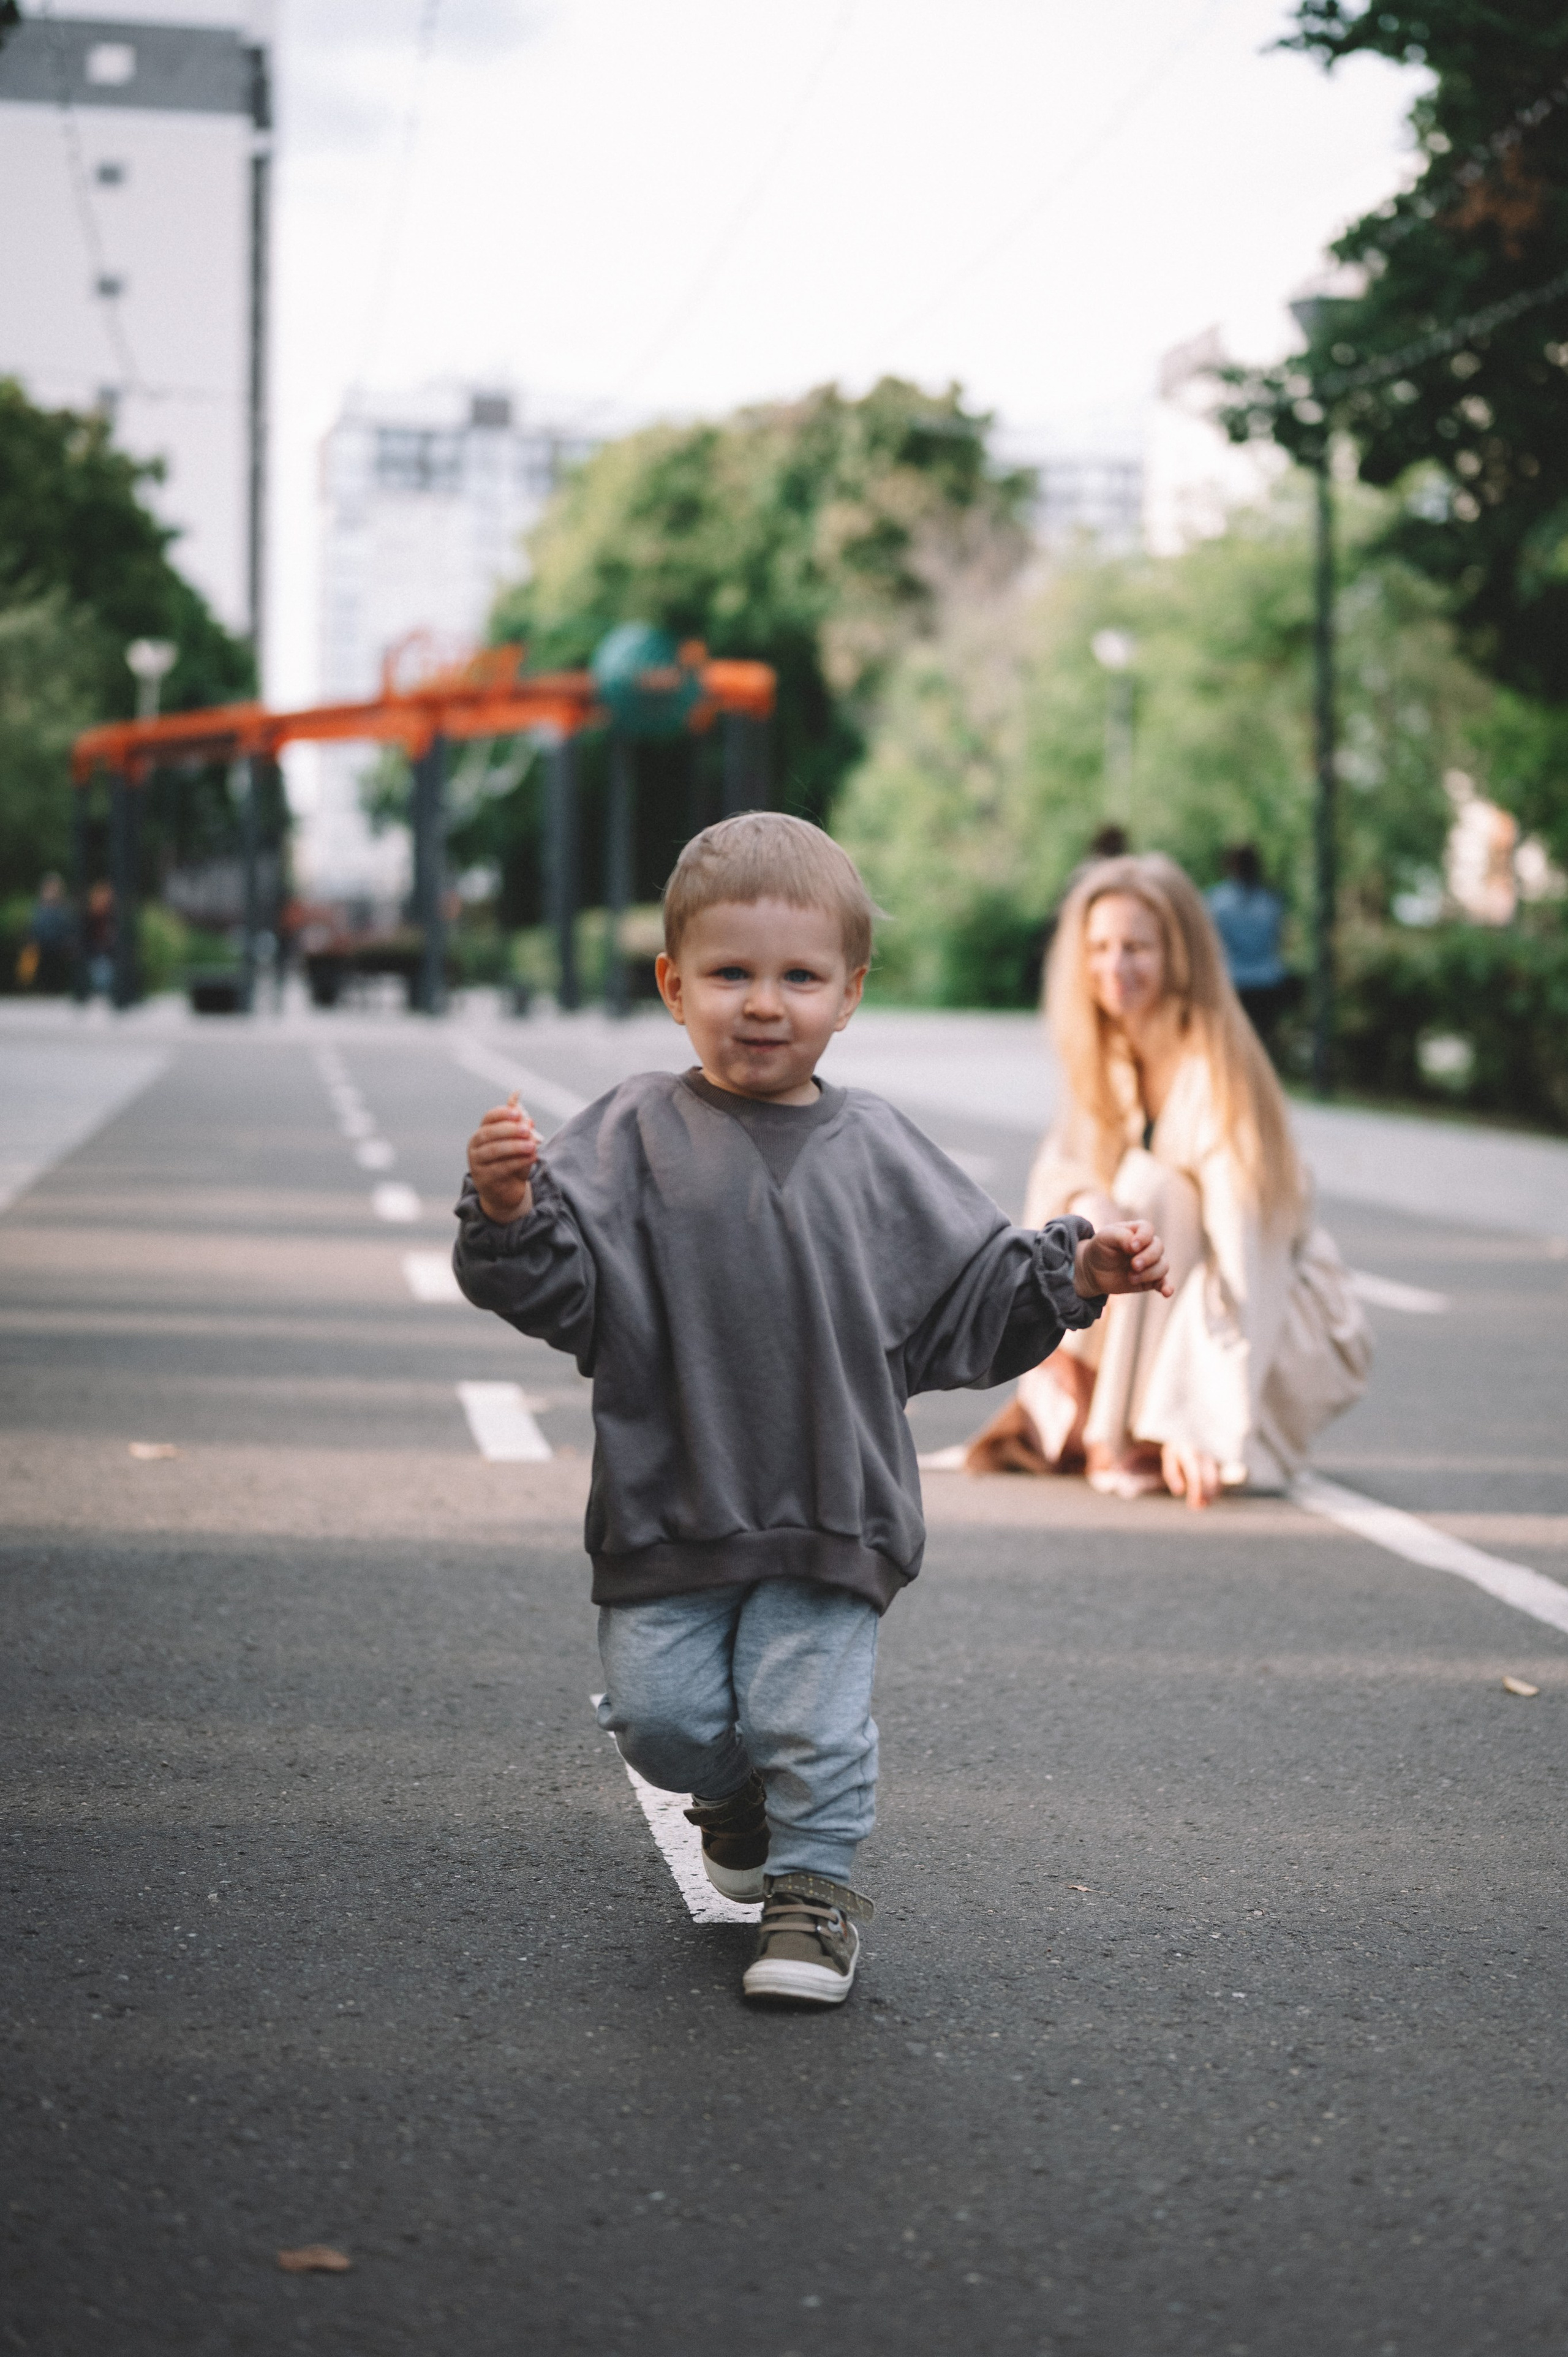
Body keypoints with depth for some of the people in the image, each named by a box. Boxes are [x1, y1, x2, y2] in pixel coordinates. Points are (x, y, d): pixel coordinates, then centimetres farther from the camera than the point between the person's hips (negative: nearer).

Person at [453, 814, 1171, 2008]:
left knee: (813, 1721, -5)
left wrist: (1077, 1272, -2)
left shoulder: (876, 1150, 5)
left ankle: (814, 1880, 18)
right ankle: (738, 1792, 34)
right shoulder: (639, 1136, -2)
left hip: (830, 1508, 0)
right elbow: (558, 1288, -12)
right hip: (670, 1502, 0)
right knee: (662, 1716, 2)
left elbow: (973, 1302, 11)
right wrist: (509, 1213, -31)